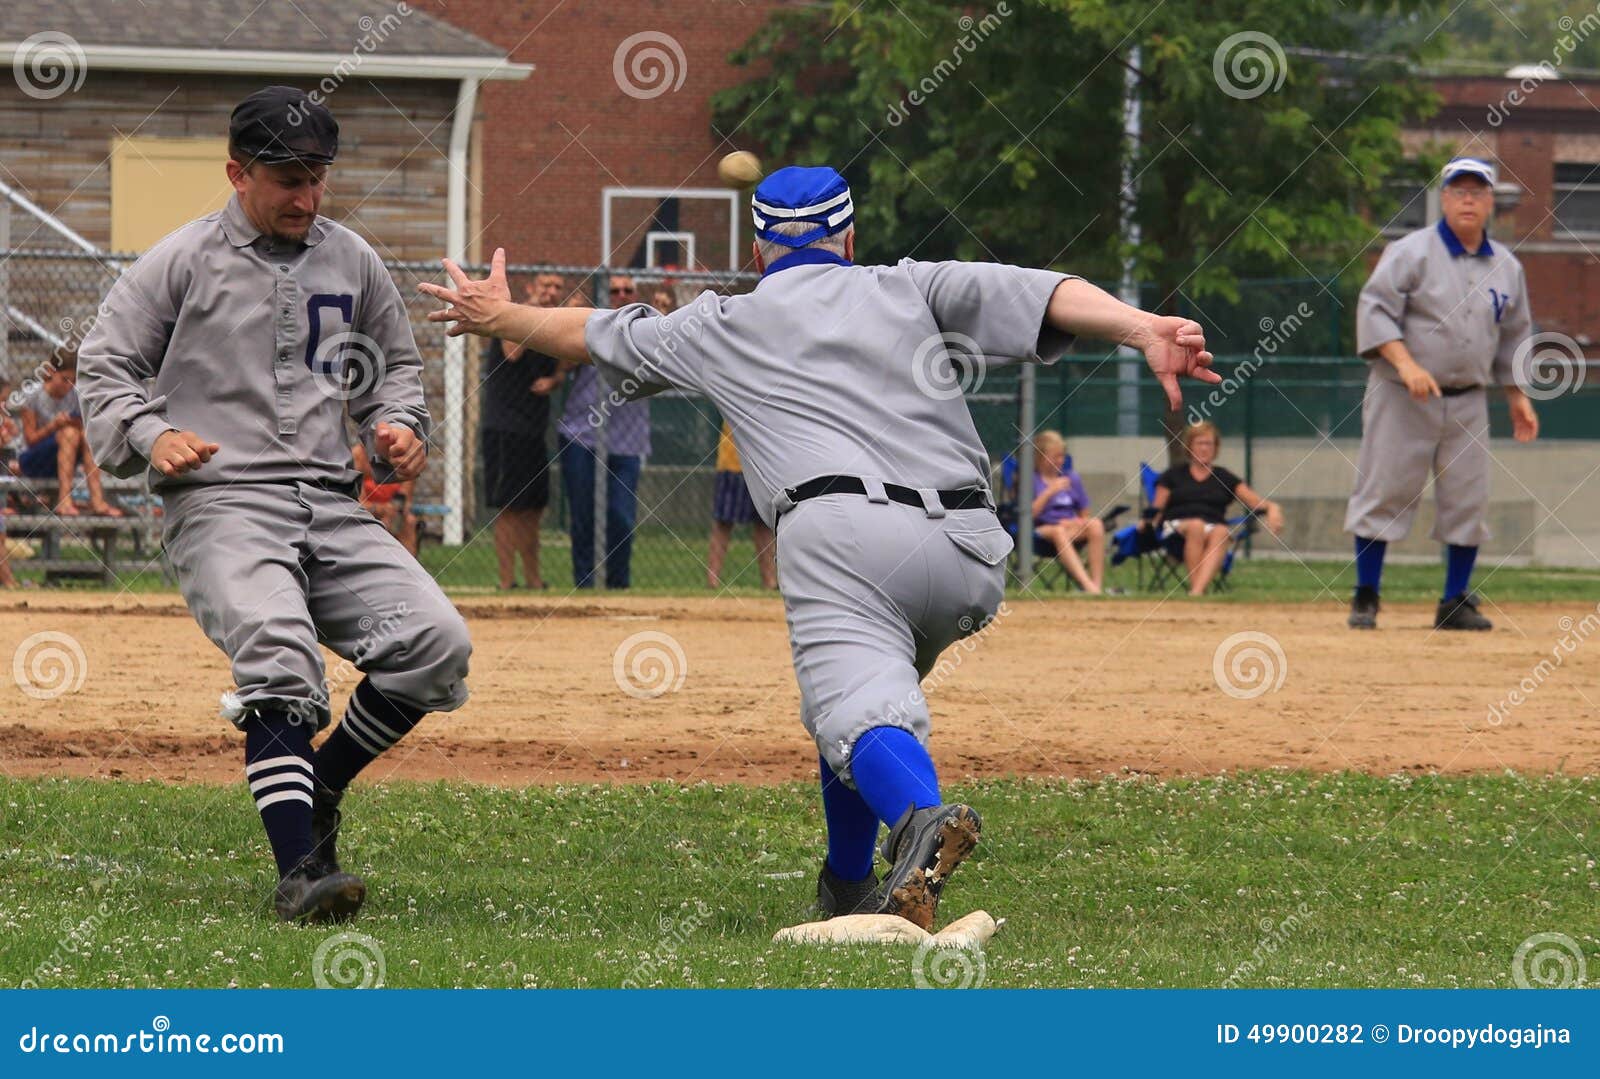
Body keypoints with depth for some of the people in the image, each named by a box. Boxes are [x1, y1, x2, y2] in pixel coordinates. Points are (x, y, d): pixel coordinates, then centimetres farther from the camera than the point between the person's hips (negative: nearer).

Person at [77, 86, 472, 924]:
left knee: (437, 641, -13)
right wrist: (150, 435, -15)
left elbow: (396, 365, 29)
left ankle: (317, 790, 9)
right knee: (278, 653, -30)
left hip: (332, 507, 5)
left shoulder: (352, 261, 16)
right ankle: (299, 870, -36)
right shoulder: (181, 262, 2)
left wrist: (399, 422, 8)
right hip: (218, 502, -5)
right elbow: (106, 367, 4)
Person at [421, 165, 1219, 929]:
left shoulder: (718, 327, 25)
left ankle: (921, 821, -52)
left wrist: (498, 319, 60)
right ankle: (849, 888, 28)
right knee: (869, 685, 28)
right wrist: (1147, 332, -8)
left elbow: (594, 335, 41)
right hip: (971, 557, 4)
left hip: (842, 531, -4)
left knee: (861, 709, -20)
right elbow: (1038, 296, 7)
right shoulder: (906, 288, 24)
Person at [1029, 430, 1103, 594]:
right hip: (1043, 529, -4)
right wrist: (1050, 492, -12)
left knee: (1095, 524, -28)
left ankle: (1098, 584, -39)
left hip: (1071, 526, 4)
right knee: (1059, 532, -39)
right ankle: (1087, 585, -54)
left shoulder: (1071, 477, 19)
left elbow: (1084, 516, 20)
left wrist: (1076, 523, -4)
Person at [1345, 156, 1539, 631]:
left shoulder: (1506, 266, 11)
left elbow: (1513, 335, 21)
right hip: (1403, 397, -5)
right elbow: (1374, 308, -13)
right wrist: (1406, 364, -25)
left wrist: (1517, 395, 15)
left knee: (1467, 502, 2)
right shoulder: (1412, 252, -7)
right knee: (1384, 492, -5)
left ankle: (1456, 602, 12)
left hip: (1468, 403, 5)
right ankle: (1365, 599, 2)